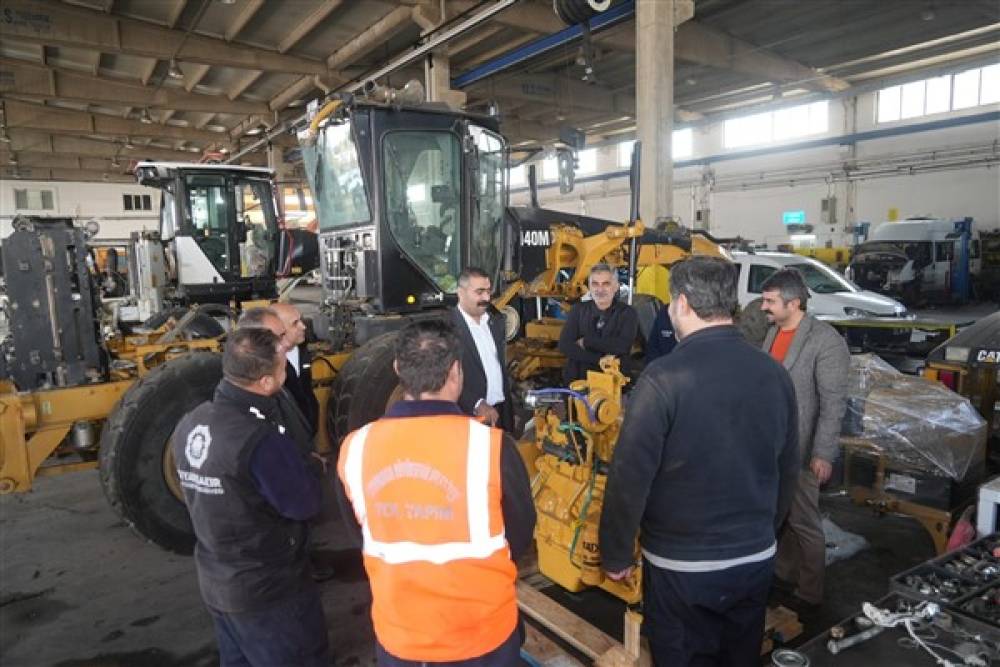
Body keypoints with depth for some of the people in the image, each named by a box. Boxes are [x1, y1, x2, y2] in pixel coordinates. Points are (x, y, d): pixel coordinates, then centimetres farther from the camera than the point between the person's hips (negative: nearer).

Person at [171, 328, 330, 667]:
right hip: (269, 588, -7)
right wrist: (300, 468, -2)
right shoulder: (258, 439, -31)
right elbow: (305, 505, -20)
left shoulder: (189, 425, -5)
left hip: (215, 582, 7)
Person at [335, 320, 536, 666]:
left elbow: (361, 536, 3)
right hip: (482, 631, -1)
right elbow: (520, 539, -7)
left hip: (397, 632, 2)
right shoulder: (491, 445, -25)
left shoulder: (354, 449, -16)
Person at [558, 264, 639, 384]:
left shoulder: (627, 313, 1)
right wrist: (600, 360, -14)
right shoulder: (578, 310, 7)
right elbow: (564, 345, -5)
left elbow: (623, 346, -15)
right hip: (578, 379, 2)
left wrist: (586, 341, -8)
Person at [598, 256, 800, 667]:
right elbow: (788, 469, 7)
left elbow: (630, 477, -20)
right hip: (756, 558, 6)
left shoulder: (663, 378, -22)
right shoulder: (774, 373, -3)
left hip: (681, 563, -5)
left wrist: (616, 555, -5)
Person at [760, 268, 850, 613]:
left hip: (800, 449, -7)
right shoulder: (773, 331, 6)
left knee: (804, 523, 7)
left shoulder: (826, 341, -16)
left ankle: (809, 593, 23)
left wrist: (823, 454, -19)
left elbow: (834, 403, -18)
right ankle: (783, 573, 36)